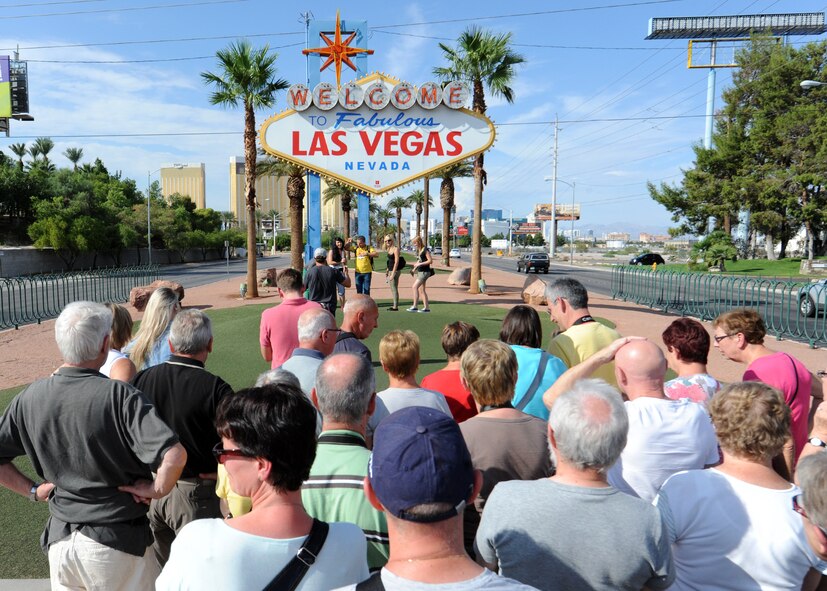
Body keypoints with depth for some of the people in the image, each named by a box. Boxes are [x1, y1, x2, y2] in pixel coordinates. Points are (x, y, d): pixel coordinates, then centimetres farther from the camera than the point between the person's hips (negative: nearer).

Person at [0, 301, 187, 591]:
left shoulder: (29, 398, -6)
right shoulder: (119, 396, -23)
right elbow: (174, 454, -32)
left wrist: (33, 489, 7)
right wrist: (157, 489, -15)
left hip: (59, 539, 5)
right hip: (115, 541, -4)